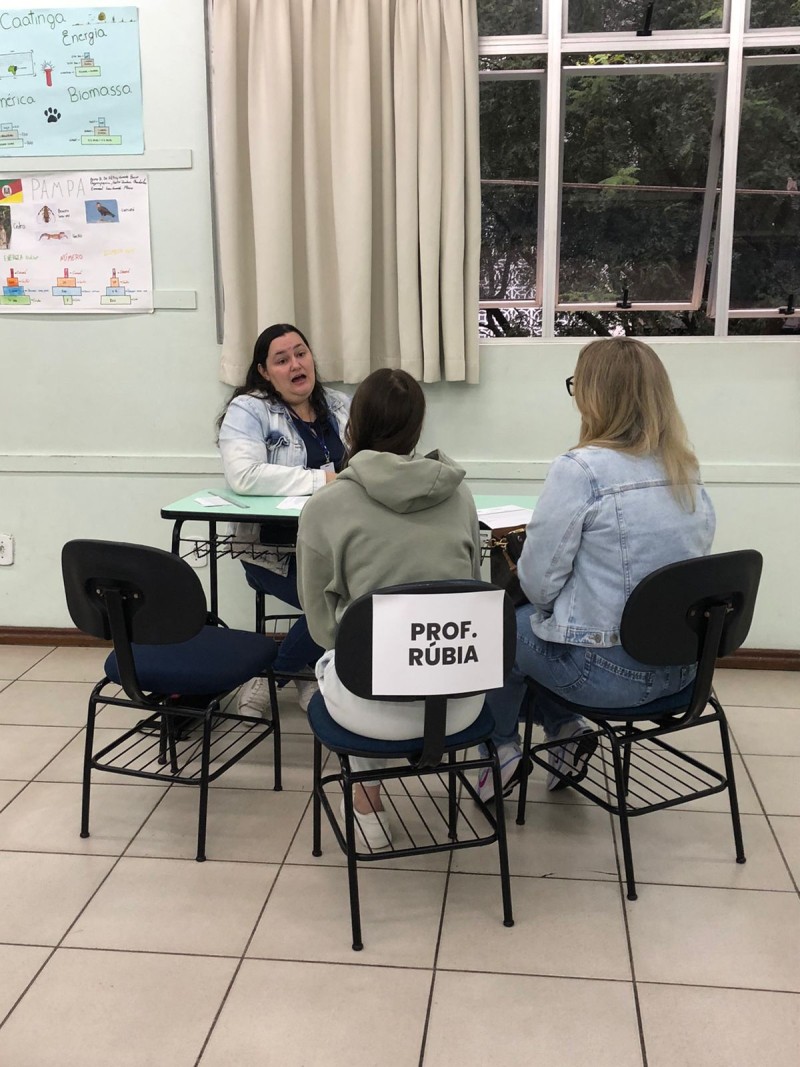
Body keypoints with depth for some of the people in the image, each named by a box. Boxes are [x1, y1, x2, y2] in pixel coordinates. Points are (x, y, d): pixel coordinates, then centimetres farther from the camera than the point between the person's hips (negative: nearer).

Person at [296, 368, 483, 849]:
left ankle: (368, 804, 31)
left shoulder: (326, 506, -7)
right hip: (461, 701, 3)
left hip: (376, 709, -3)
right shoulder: (459, 493, 2)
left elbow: (322, 624, 2)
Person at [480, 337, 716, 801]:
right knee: (535, 620, 26)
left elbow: (539, 581, -18)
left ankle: (501, 750, 25)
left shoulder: (581, 468, -19)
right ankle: (566, 728, 18)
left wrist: (549, 604, 6)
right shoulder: (688, 471, 2)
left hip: (608, 669, -6)